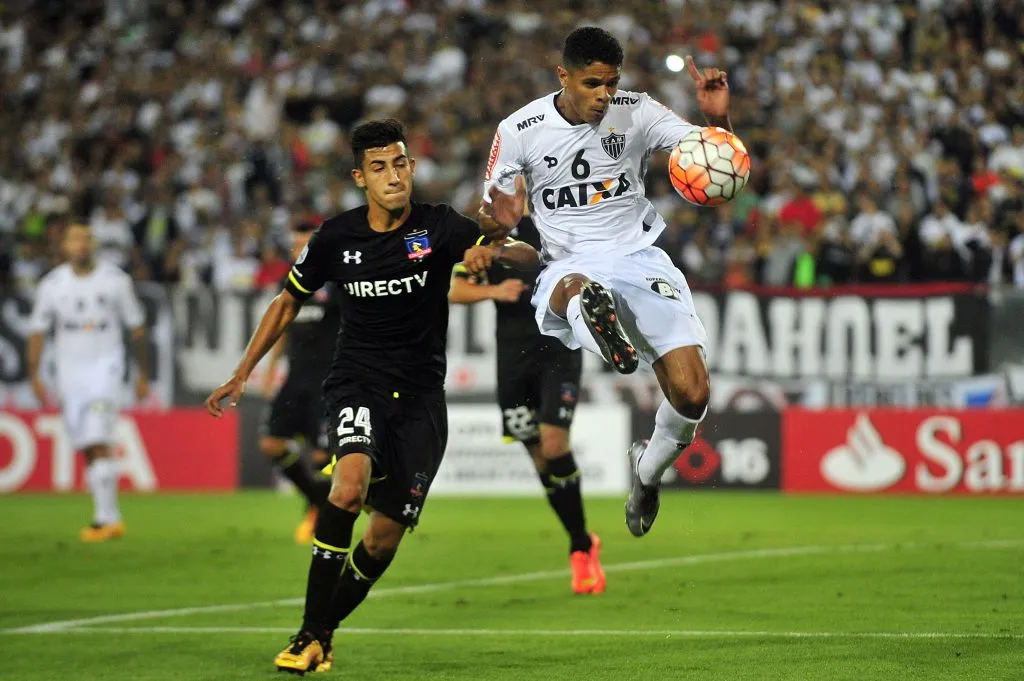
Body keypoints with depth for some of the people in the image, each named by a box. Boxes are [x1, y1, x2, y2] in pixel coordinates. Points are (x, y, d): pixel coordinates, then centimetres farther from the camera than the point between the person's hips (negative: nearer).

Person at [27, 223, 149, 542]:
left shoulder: (115, 280, -2)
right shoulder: (52, 285, 1)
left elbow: (136, 327, 7)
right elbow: (37, 332, 6)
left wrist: (143, 374, 9)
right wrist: (34, 377, -2)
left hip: (105, 363, -3)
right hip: (69, 368, 3)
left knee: (98, 442, -18)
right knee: (87, 448, 4)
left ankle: (105, 517, -19)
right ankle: (112, 518, 12)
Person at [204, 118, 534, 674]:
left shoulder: (438, 227, -6)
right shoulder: (336, 237, -1)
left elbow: (528, 258, -15)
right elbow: (288, 302, 14)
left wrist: (494, 252, -39)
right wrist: (241, 374, 10)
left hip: (420, 397, 1)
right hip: (357, 383, -1)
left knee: (385, 536, 0)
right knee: (351, 481, -30)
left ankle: (325, 630, 25)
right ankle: (309, 635, -23)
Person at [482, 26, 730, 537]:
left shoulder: (636, 112, 2)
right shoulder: (519, 130, -1)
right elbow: (494, 217, 6)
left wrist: (717, 117, -20)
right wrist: (499, 223, -19)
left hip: (638, 256, 1)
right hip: (570, 263, -1)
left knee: (692, 394, -13)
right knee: (572, 287, -41)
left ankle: (649, 467, 17)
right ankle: (590, 310, -77)